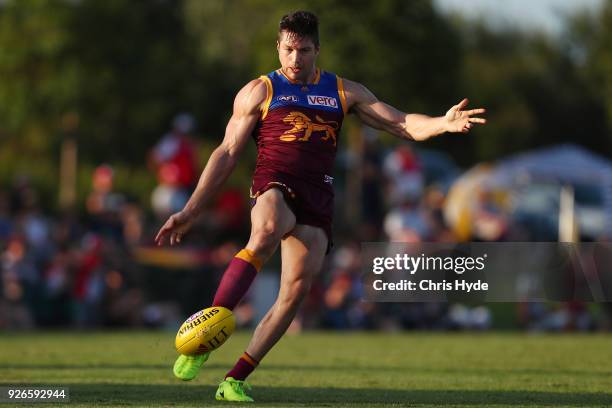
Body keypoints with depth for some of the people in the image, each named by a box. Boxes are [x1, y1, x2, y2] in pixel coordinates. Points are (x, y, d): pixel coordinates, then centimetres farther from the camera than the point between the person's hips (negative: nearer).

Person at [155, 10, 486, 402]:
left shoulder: (344, 92, 18)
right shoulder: (259, 91, 11)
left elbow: (403, 124, 13)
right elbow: (227, 154, 11)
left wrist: (442, 124, -10)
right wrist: (190, 212, 5)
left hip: (318, 198, 3)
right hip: (274, 183, -3)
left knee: (296, 291, -12)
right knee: (266, 233, -38)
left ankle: (235, 381, -5)